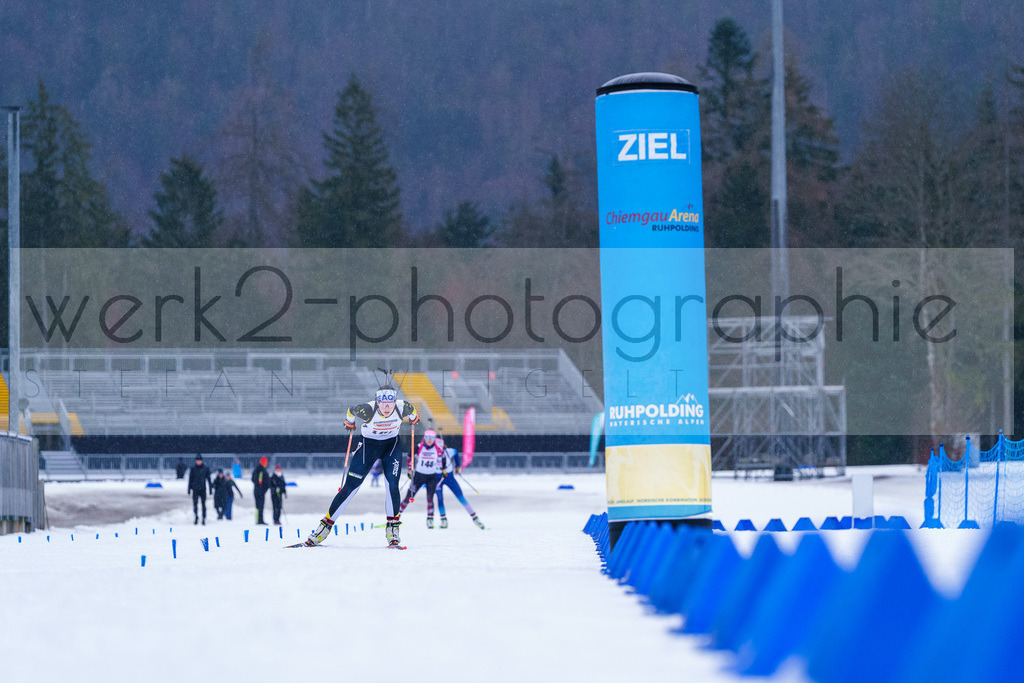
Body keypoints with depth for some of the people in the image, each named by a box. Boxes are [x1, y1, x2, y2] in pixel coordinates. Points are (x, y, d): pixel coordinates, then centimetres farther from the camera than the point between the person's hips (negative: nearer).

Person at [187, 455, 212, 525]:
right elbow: (190, 479, 10)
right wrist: (189, 489, 8)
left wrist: (210, 488, 4)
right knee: (195, 504, -4)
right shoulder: (193, 469, 5)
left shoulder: (206, 469, 3)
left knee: (203, 504, 0)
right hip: (195, 490, 1)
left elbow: (208, 479, 7)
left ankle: (204, 519, 5)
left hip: (203, 490, -1)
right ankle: (196, 518, 5)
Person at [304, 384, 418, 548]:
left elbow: (411, 411, 2)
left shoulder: (402, 408, -24)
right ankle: (326, 525, 5)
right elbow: (351, 410, -8)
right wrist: (349, 423, 13)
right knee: (349, 487, -4)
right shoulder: (368, 410, -30)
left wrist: (413, 418, 24)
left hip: (392, 445, 1)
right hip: (368, 445, -1)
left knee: (392, 486, -16)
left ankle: (393, 529, -2)